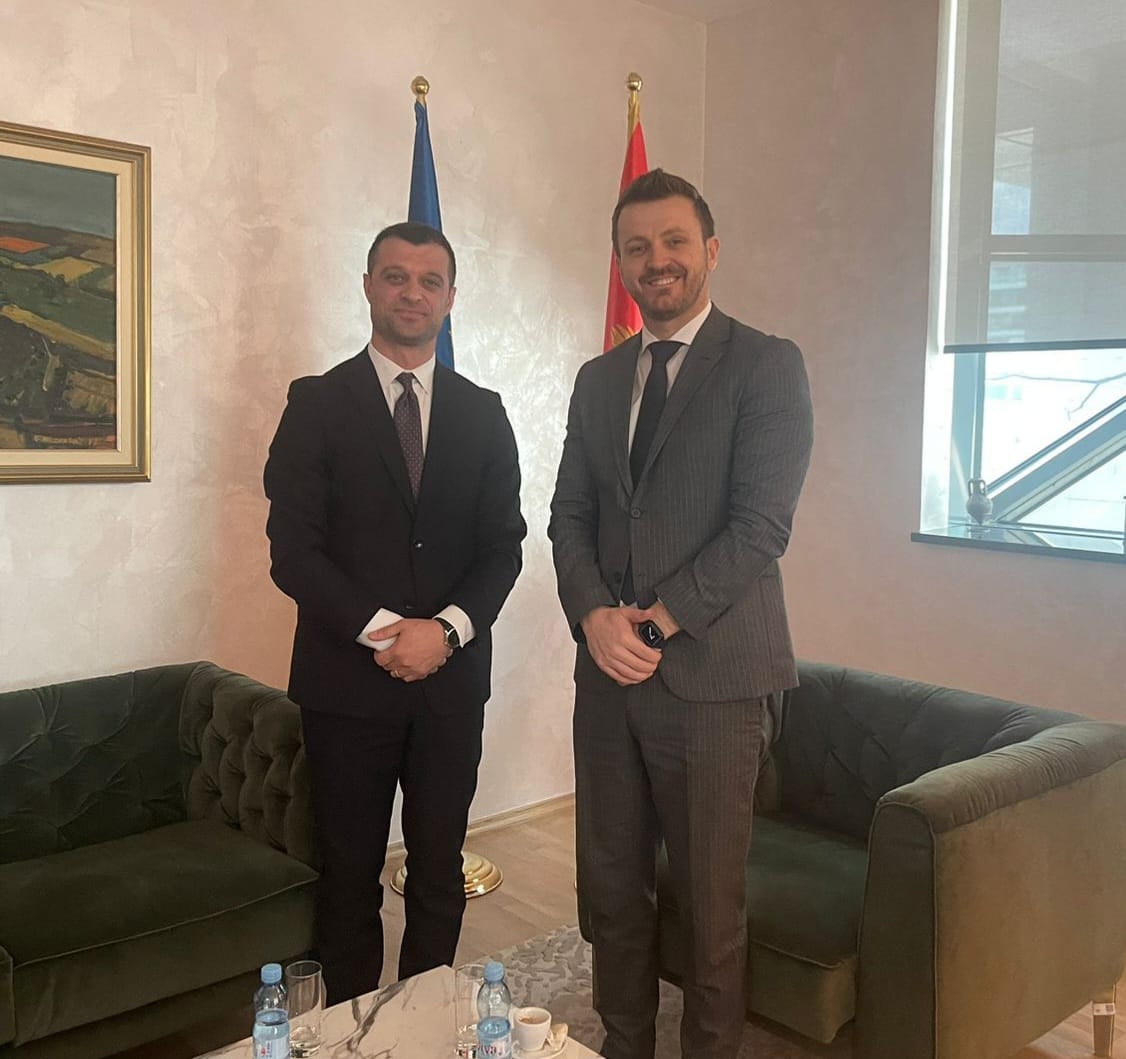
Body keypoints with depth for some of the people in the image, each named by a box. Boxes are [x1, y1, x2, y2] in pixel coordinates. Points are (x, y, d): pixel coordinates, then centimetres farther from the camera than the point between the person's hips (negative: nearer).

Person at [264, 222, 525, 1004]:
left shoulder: (483, 414, 8)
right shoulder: (318, 404, -1)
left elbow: (503, 546, 4)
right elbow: (293, 550, -7)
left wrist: (446, 630, -12)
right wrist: (382, 631, -16)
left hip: (452, 678, 3)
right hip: (347, 680, -2)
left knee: (440, 875, 12)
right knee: (350, 879, 10)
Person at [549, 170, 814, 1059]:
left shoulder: (767, 366, -4)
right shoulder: (599, 379, 14)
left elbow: (762, 525, -12)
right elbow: (570, 512, 11)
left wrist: (656, 623, -14)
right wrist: (595, 614, -7)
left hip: (713, 676, -5)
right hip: (609, 672, 6)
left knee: (710, 899, 6)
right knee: (612, 887, 15)